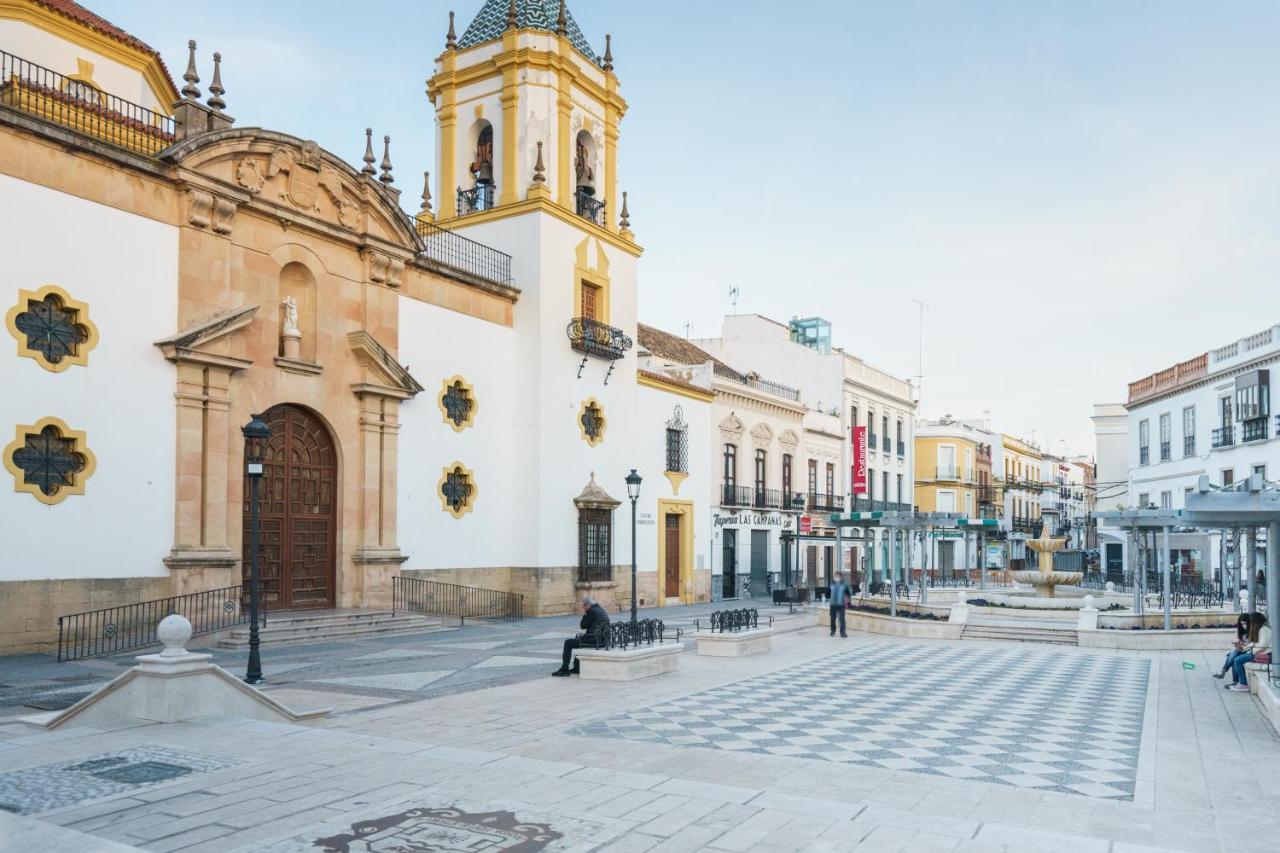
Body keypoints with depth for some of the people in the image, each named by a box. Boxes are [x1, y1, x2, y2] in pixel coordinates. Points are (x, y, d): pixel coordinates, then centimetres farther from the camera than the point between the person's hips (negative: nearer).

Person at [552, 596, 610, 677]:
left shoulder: (591, 611, -14)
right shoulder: (601, 610, 15)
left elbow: (583, 626, -10)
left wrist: (584, 614, 1)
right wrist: (584, 632, 16)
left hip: (594, 640, -10)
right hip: (602, 639, 10)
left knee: (568, 643, -1)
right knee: (577, 637, 31)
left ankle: (564, 669, 3)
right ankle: (576, 667, 32)